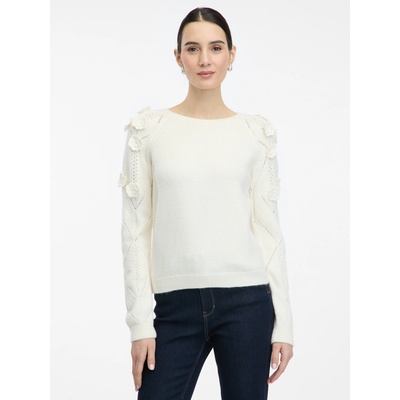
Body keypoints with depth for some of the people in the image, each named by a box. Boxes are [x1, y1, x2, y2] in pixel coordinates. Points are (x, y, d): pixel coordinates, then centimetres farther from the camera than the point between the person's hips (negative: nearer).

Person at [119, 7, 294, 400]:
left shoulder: (256, 132, 4)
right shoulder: (149, 128, 2)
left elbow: (268, 228, 5)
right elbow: (135, 228, 1)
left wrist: (283, 320, 1)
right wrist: (141, 320, -4)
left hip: (246, 299, 1)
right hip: (175, 303, 0)